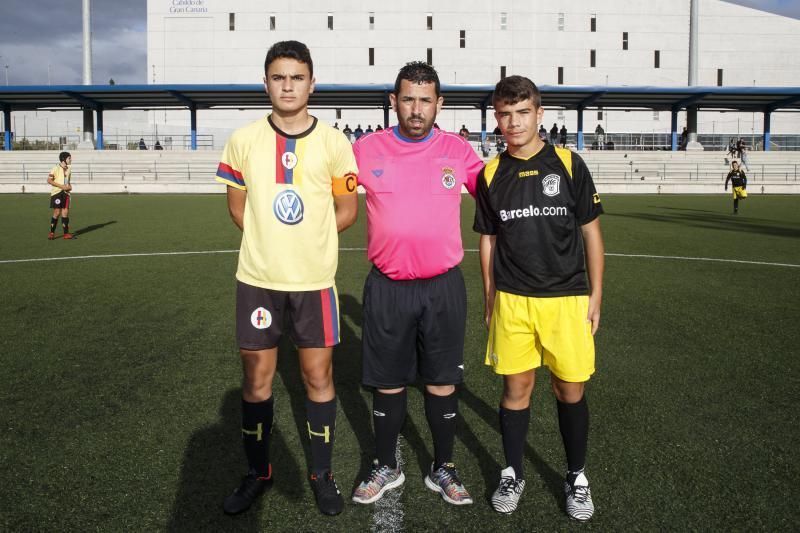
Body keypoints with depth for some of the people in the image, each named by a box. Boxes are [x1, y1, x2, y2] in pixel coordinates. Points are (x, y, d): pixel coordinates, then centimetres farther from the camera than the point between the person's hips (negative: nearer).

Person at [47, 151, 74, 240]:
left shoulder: (68, 169, 12)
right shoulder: (56, 168, -8)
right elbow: (49, 180, -11)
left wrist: (70, 186, 3)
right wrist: (61, 186, -17)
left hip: (66, 193, 6)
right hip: (57, 192, -5)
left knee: (65, 212, 4)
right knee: (57, 212, -5)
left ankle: (66, 234, 6)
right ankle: (52, 233, 8)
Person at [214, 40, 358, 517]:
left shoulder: (334, 142, -3)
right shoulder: (243, 140, 0)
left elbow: (347, 210, 4)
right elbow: (238, 207, 10)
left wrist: (308, 241, 0)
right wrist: (271, 243, 3)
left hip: (315, 279, -1)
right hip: (258, 279, 1)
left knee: (319, 376, 8)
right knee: (257, 379, 9)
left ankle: (323, 474, 26)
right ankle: (258, 473, 30)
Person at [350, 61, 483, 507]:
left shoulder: (458, 150, 1)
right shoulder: (366, 149, 0)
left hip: (444, 286, 0)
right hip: (387, 288, 0)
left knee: (443, 383, 9)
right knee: (388, 383, 11)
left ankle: (443, 470, 29)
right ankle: (386, 469, 31)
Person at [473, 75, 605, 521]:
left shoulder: (569, 165, -2)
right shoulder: (491, 175, 4)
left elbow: (591, 233, 3)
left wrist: (595, 295, 0)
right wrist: (489, 296, 8)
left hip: (566, 298, -1)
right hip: (512, 300, 1)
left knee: (571, 390, 6)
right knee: (516, 387, 8)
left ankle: (577, 477, 27)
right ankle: (514, 474, 26)